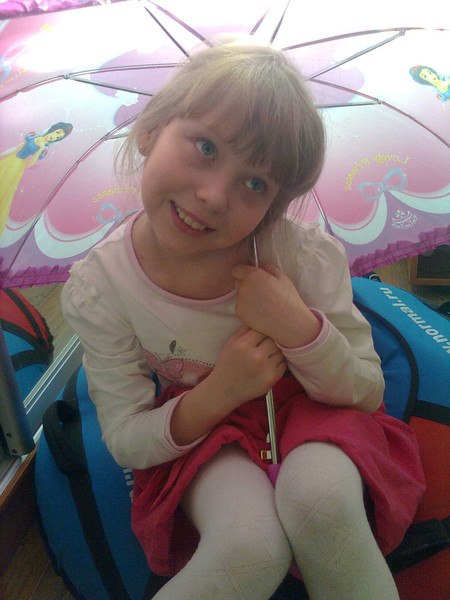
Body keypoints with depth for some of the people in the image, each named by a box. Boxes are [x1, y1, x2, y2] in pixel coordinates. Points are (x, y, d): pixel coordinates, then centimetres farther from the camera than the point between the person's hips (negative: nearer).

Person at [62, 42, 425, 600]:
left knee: (320, 495, -33)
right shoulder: (99, 287, -19)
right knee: (251, 549, -31)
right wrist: (214, 396, -30)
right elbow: (126, 442, -10)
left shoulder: (304, 255, -21)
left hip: (307, 407, 1)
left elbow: (368, 395, -10)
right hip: (198, 428, 0)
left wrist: (300, 328, -30)